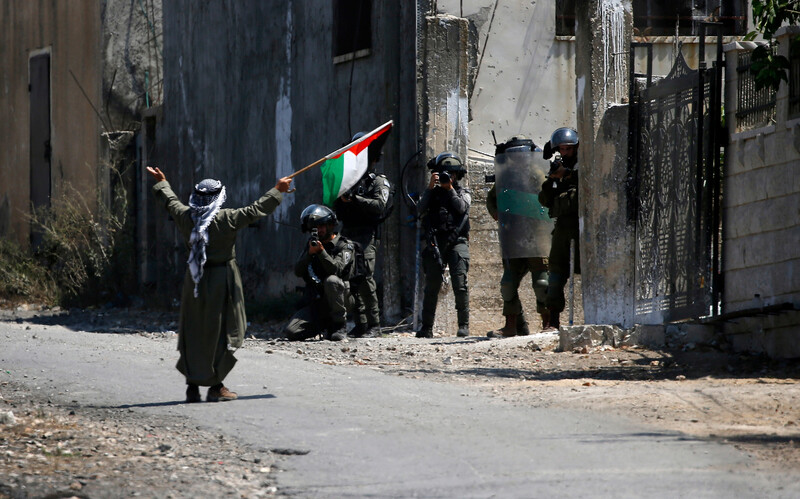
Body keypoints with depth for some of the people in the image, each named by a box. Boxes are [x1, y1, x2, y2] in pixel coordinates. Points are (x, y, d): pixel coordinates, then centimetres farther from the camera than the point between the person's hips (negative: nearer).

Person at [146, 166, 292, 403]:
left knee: (193, 332, 11)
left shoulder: (185, 217, -1)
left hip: (195, 282, 4)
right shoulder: (227, 219, -14)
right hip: (222, 281, -4)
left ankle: (193, 385, 12)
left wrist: (161, 183, 39)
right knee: (221, 332, 3)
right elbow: (256, 210, -8)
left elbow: (171, 201, 19)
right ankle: (216, 386, 2)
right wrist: (278, 190, 4)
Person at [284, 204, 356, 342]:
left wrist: (321, 251, -30)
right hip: (315, 303, 4)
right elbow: (298, 272, 0)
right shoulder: (312, 244, 13)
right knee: (291, 333, -14)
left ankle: (340, 326, -23)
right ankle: (325, 326, 13)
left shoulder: (344, 246, -2)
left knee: (331, 280, -37)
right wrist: (310, 253, -16)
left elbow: (336, 270, -19)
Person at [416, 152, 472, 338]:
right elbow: (420, 211, 2)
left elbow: (461, 207, -5)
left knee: (460, 284, -13)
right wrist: (430, 187, -3)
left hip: (457, 243, -2)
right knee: (431, 286, 0)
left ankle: (464, 325, -10)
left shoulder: (463, 193, 16)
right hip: (435, 243, 2)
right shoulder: (433, 193, 18)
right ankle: (427, 328, 5)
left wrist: (450, 188, -2)